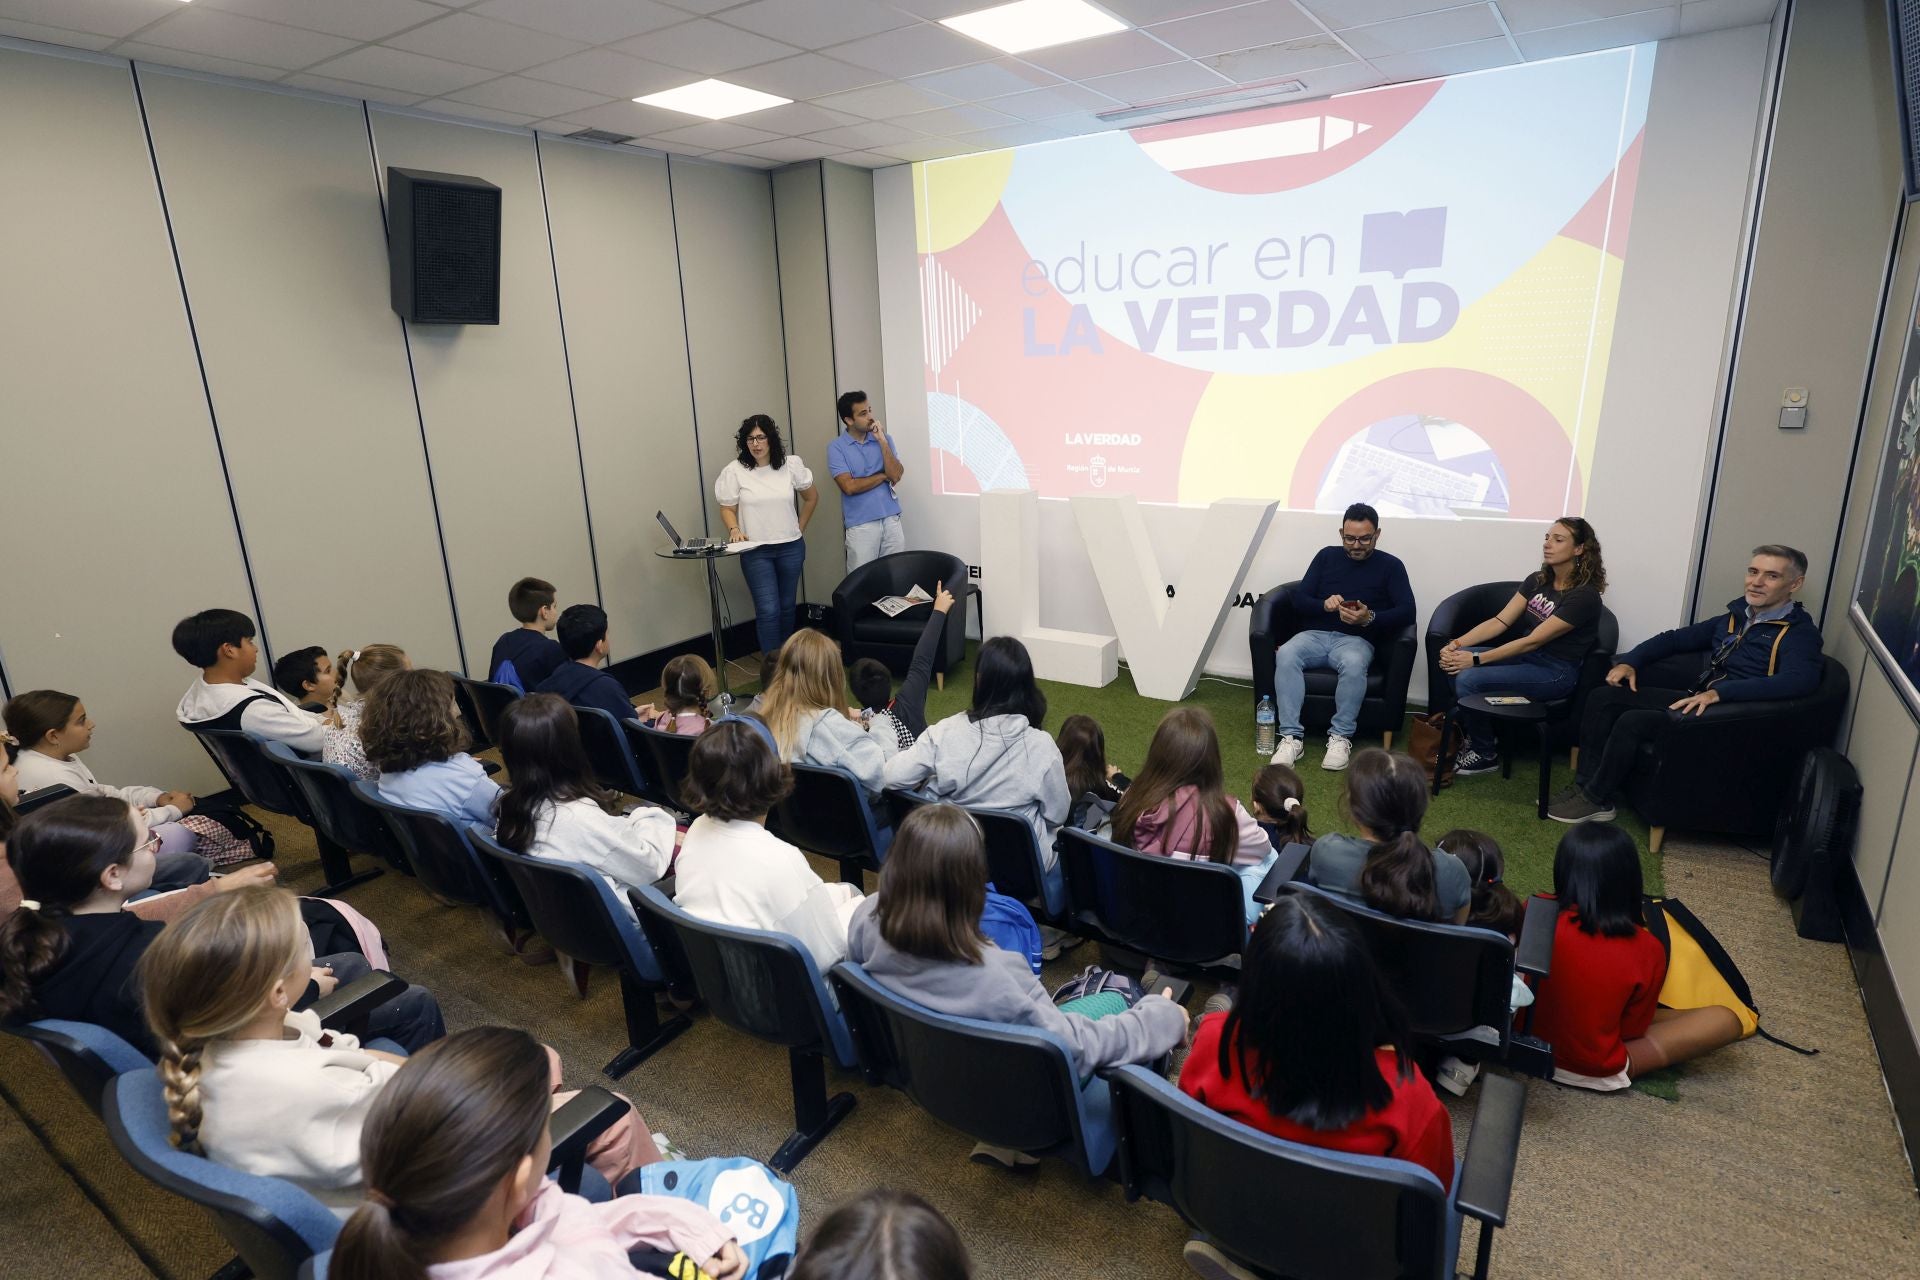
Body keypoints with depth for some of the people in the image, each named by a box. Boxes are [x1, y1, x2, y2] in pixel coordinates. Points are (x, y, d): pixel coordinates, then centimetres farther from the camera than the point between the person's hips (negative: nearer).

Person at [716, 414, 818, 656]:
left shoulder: (791, 464, -2)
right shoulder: (735, 470, -7)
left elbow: (812, 497, 13)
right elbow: (727, 508, 1)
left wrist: (800, 528, 11)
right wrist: (734, 529, -18)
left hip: (790, 548, 3)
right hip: (755, 551, -2)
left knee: (786, 606, 13)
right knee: (768, 610, -9)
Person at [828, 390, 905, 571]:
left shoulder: (884, 438, 7)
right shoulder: (836, 447, -4)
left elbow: (896, 475, -5)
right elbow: (849, 486, -15)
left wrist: (882, 441, -11)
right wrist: (883, 476, -5)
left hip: (891, 520, 3)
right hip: (861, 525, -3)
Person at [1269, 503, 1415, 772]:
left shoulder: (1390, 566, 11)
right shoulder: (1327, 556, 17)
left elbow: (1406, 611, -2)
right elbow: (1297, 599, 10)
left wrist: (1370, 618, -20)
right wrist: (1324, 605, -11)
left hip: (1356, 639, -2)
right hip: (1314, 634, 2)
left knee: (1353, 664, -38)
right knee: (1285, 655, -32)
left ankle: (1341, 737, -25)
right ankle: (1292, 736, -31)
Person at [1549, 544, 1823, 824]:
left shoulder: (1799, 632, -8)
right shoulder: (1736, 617, 16)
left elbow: (1800, 680, -28)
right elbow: (1675, 638, 22)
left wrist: (1719, 692, -37)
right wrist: (1629, 661, 3)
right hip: (1696, 700, 8)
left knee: (1633, 721, -26)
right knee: (1603, 697, -7)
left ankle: (1597, 801, -10)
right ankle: (1585, 783, -8)